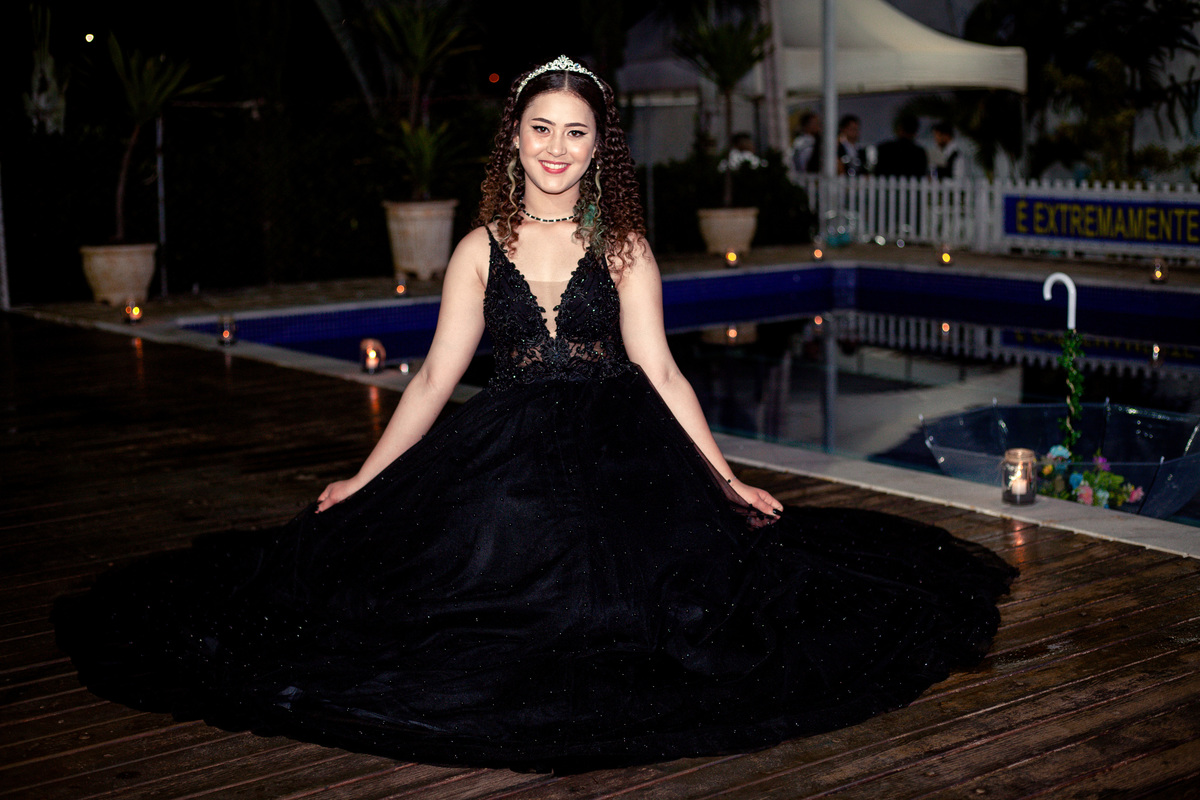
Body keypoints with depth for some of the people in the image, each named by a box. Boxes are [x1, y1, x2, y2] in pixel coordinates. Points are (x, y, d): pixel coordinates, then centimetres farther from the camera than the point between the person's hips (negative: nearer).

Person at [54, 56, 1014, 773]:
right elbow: (436, 376, 10)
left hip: (615, 451, -1)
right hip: (508, 450, 1)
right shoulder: (481, 250, 10)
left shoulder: (622, 247, 8)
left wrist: (723, 476, -4)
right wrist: (363, 480, 7)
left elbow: (657, 368, 3)